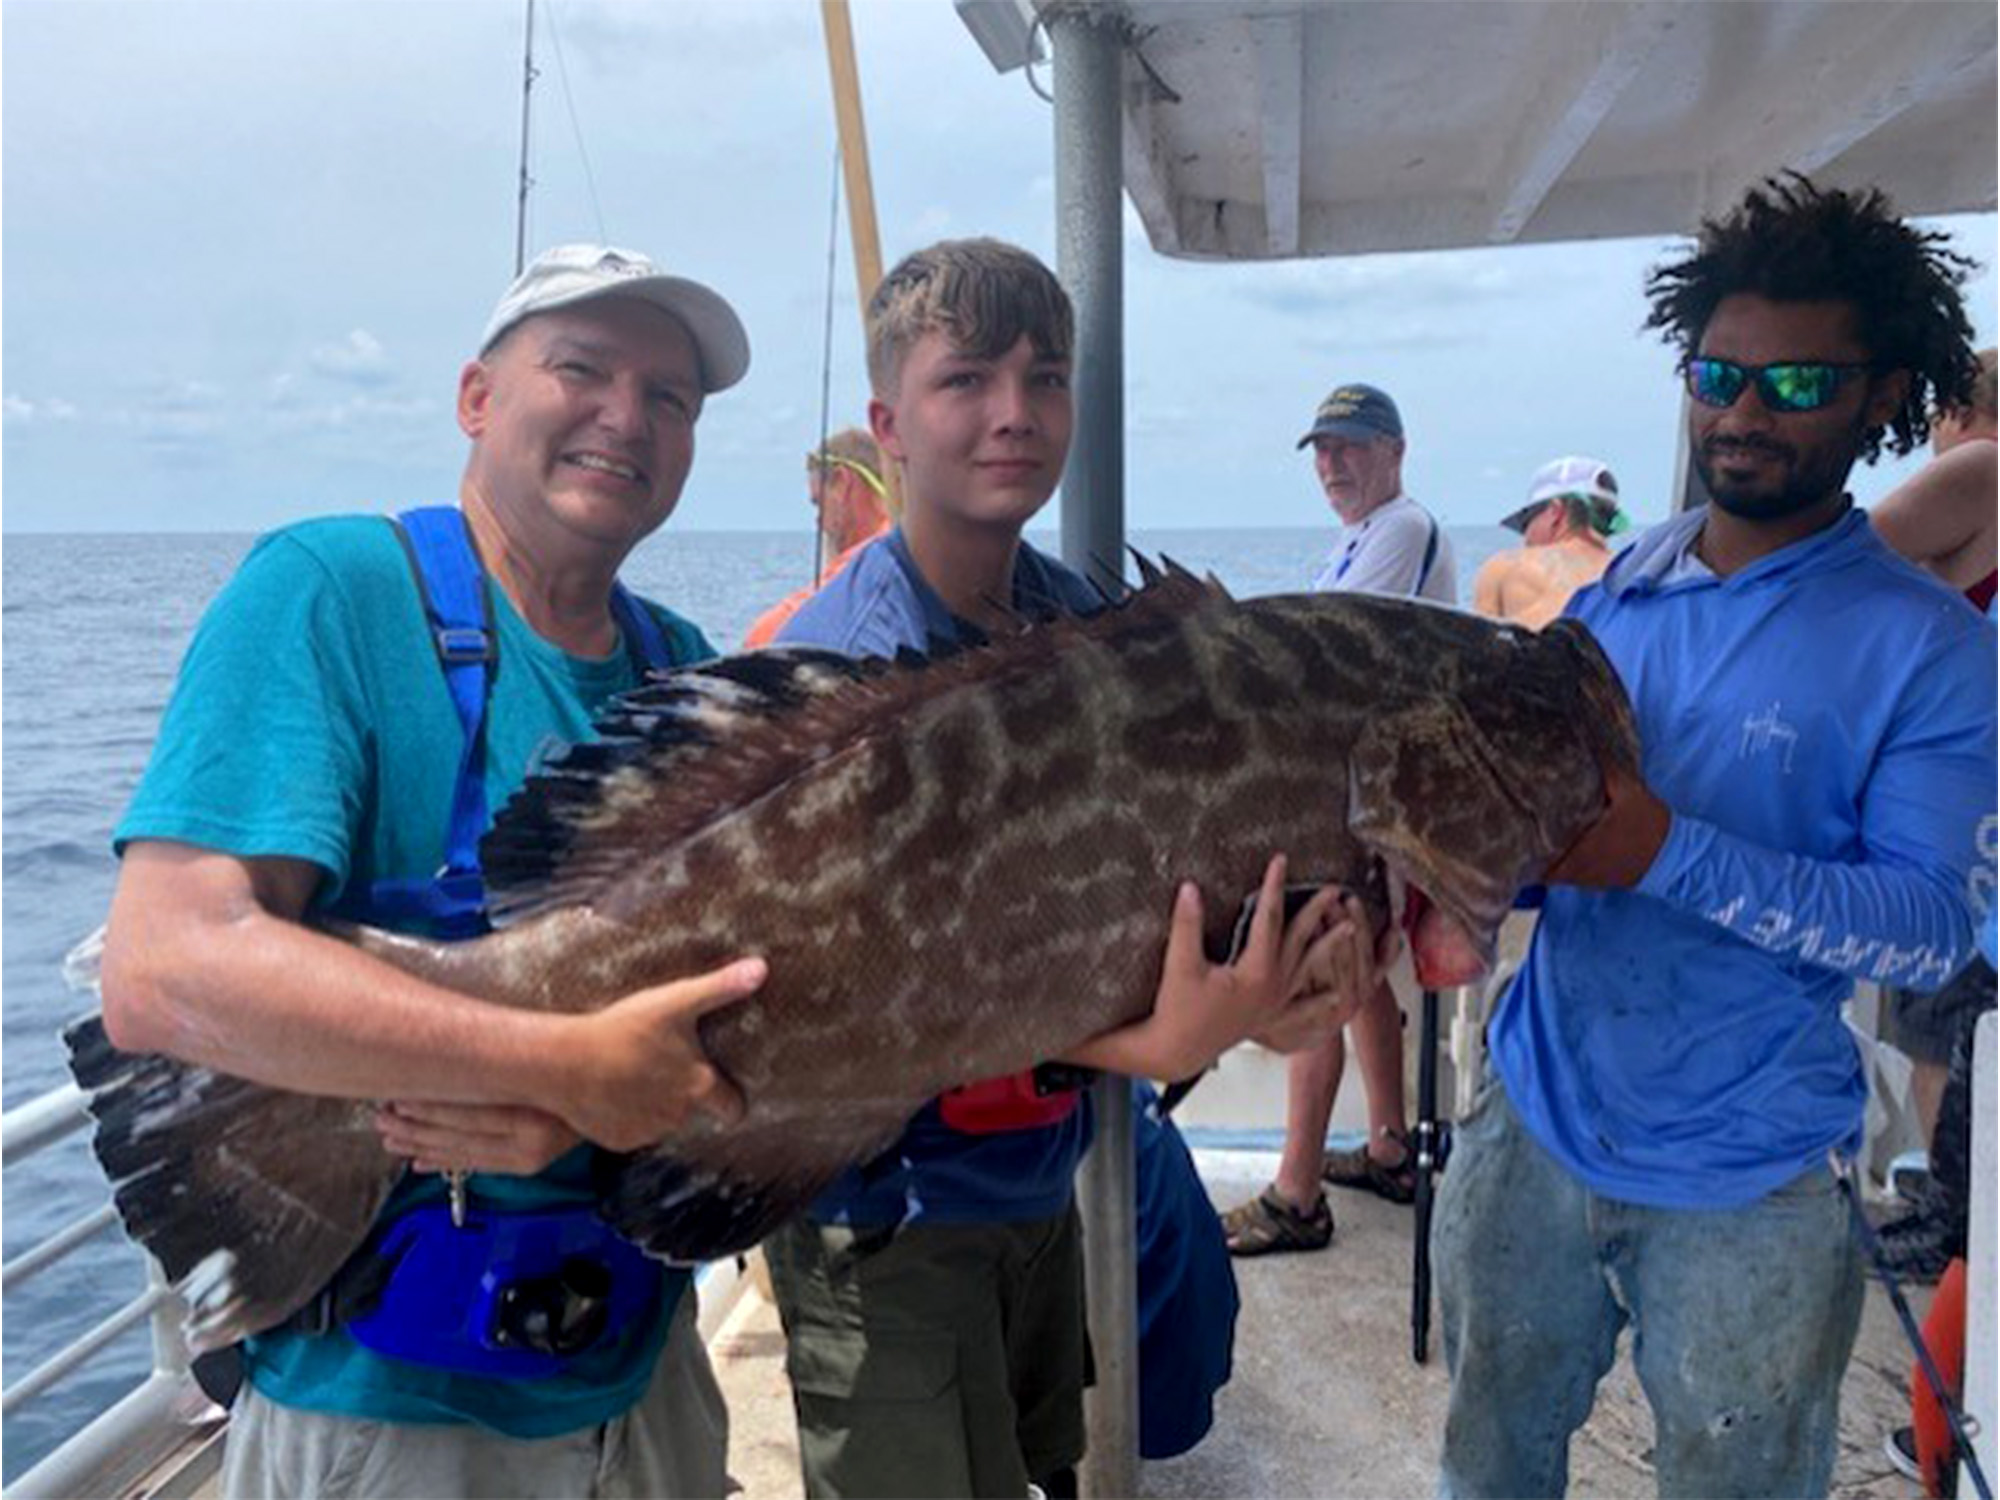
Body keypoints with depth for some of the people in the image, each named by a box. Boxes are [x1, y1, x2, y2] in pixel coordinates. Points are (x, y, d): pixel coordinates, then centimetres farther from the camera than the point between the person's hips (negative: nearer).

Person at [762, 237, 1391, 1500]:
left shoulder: (1084, 622, -1)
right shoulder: (837, 668, -21)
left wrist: (1315, 943, -24)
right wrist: (1151, 1047, -40)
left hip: (1041, 1184, 6)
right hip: (887, 1219, -6)